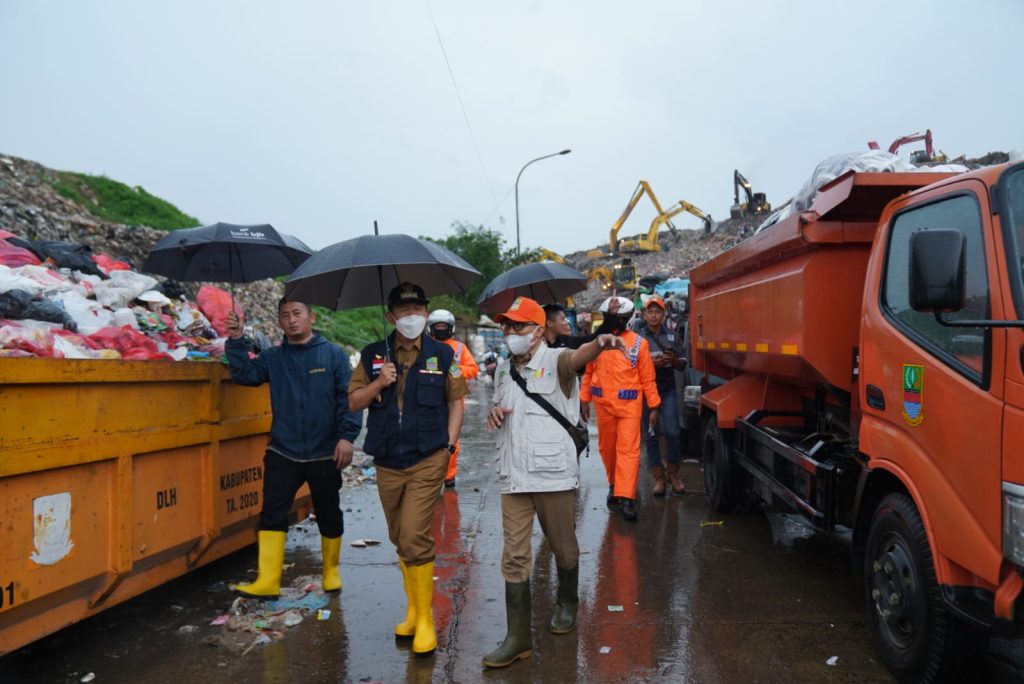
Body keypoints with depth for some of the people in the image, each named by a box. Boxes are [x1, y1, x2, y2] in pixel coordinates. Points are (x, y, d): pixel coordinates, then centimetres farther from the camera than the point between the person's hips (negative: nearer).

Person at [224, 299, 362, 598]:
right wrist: (236, 342, -17)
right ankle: (267, 581, 6)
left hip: (324, 454, -2)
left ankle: (331, 571, 32)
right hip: (282, 452, 2)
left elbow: (348, 397, -8)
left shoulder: (333, 354, -4)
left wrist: (347, 436, -16)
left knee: (329, 516, 12)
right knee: (272, 514, -2)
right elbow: (245, 374, -6)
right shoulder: (273, 357, 6)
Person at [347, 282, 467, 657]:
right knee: (400, 540, 13)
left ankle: (425, 619, 4)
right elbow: (354, 400, 6)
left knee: (415, 538, -10)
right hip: (387, 462, 4)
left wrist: (449, 445, -4)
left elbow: (456, 402, 5)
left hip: (427, 460, -3)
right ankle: (413, 608, 30)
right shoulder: (373, 355, 6)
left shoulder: (442, 355, 1)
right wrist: (378, 383, -12)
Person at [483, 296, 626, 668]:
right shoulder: (503, 370, 10)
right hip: (514, 477, 5)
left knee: (564, 548, 13)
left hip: (554, 474, -4)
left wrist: (599, 344, -56)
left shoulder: (555, 361, -9)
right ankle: (518, 637, 12)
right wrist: (495, 414, 0)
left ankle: (567, 604, 40)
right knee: (514, 556, 4)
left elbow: (578, 357, -33)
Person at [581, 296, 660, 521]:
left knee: (628, 450, -8)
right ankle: (614, 485, 34)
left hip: (629, 405, -3)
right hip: (603, 405, 3)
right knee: (607, 448, 14)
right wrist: (585, 401, 8)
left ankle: (626, 498, -8)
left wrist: (654, 407, 1)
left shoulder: (638, 343, -2)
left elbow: (647, 378, 1)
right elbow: (588, 373, 10)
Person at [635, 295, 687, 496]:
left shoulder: (672, 337, 9)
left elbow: (683, 365, 12)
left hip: (668, 391, 2)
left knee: (673, 432, -6)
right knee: (652, 436, 3)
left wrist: (674, 360, -9)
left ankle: (673, 474, 12)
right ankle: (658, 477, 13)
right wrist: (650, 364, -16)